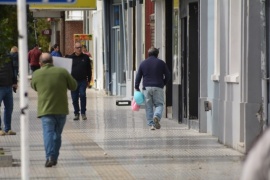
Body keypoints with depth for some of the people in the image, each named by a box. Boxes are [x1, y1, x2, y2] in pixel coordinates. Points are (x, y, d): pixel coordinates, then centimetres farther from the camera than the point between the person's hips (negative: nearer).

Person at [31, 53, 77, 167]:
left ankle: (50, 157, -25)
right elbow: (73, 86, 7)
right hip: (61, 109, 2)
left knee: (48, 132, -8)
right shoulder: (62, 72, -1)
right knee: (57, 133, 13)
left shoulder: (36, 74, -1)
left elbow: (34, 87, 17)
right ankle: (54, 158, 17)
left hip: (45, 109, -2)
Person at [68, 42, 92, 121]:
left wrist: (88, 80, 6)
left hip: (83, 81, -1)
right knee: (74, 98, 4)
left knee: (82, 95, -14)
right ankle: (76, 113, 15)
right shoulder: (70, 58, 6)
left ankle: (83, 113, -3)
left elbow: (89, 70, 11)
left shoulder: (85, 57, 8)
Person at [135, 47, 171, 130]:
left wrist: (136, 87, 12)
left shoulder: (143, 63, 9)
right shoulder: (161, 63, 4)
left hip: (146, 87, 1)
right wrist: (163, 83, 18)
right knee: (159, 104, 5)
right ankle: (157, 116, -24)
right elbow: (168, 75, 4)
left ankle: (151, 124, 1)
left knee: (149, 106, 5)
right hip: (158, 88, -1)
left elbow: (138, 76, 7)